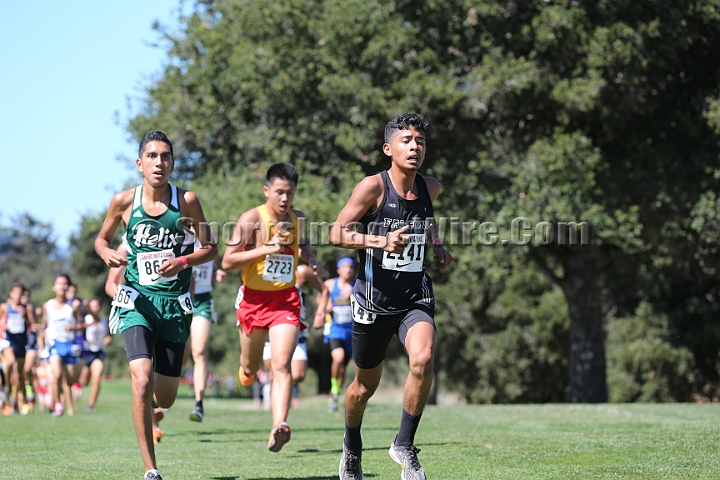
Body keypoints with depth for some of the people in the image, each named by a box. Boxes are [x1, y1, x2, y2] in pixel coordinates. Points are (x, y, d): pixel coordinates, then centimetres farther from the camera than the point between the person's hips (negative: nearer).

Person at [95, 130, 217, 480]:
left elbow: (210, 249, 3)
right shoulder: (124, 201, -2)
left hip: (175, 304, 1)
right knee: (142, 381, -23)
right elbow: (102, 238, 14)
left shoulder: (186, 201, -4)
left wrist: (182, 261, -16)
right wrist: (107, 254, -9)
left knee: (165, 399, 8)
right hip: (137, 301, -1)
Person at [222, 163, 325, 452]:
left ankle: (279, 426, -27)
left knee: (281, 364, -16)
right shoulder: (251, 219, -11)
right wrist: (267, 249, -22)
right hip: (254, 298, -1)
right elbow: (227, 262, -15)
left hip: (286, 299, 2)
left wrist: (312, 261, 7)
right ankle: (246, 369, 52)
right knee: (251, 368, 14)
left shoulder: (297, 219, 5)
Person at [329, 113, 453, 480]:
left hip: (416, 298, 3)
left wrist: (437, 247, 9)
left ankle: (404, 445, -8)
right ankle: (352, 448, 42)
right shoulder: (373, 187, -13)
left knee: (423, 360, -26)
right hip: (373, 299, -2)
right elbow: (337, 233, -13)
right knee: (365, 385, 12)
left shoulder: (430, 188, 2)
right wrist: (381, 241, -26)